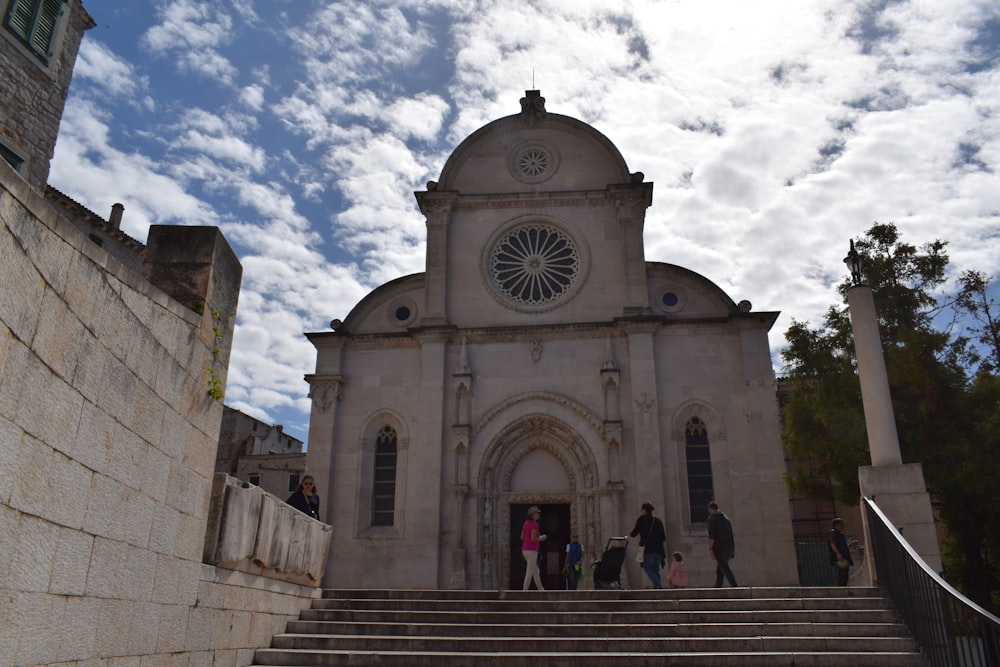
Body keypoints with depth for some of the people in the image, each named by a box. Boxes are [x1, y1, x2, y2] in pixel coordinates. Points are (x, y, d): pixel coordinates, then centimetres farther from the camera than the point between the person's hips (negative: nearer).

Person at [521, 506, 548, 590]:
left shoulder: (526, 523, 13)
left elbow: (522, 537, 15)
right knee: (529, 573, -5)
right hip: (532, 551, -9)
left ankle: (541, 590, 25)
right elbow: (533, 539, -22)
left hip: (525, 550, 9)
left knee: (536, 571, 18)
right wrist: (541, 539, -1)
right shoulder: (535, 524, -14)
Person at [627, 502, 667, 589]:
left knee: (648, 568, -5)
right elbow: (664, 538, 20)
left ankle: (658, 585, -23)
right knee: (655, 569, 12)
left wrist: (627, 537, 23)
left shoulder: (642, 519, 4)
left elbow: (634, 532, 4)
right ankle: (658, 586, 1)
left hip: (649, 549, -6)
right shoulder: (658, 521, 19)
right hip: (659, 549, 6)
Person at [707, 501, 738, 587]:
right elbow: (732, 536, 18)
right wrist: (733, 551, 19)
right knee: (719, 571, 13)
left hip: (719, 549, -8)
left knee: (726, 570, -11)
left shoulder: (711, 518, -4)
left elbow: (711, 536, -14)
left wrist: (710, 550, -15)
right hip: (728, 548, 8)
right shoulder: (726, 518, 18)